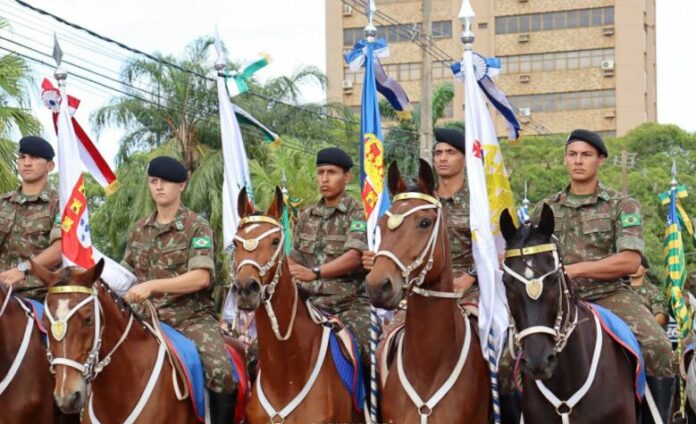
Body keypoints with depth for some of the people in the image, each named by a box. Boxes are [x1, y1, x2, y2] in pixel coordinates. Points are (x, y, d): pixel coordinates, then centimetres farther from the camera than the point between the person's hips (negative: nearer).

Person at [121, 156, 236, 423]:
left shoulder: (197, 228, -3)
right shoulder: (139, 230, 13)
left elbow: (201, 277, -16)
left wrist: (152, 285, -24)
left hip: (192, 317, -5)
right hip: (150, 318, 5)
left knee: (220, 372, -27)